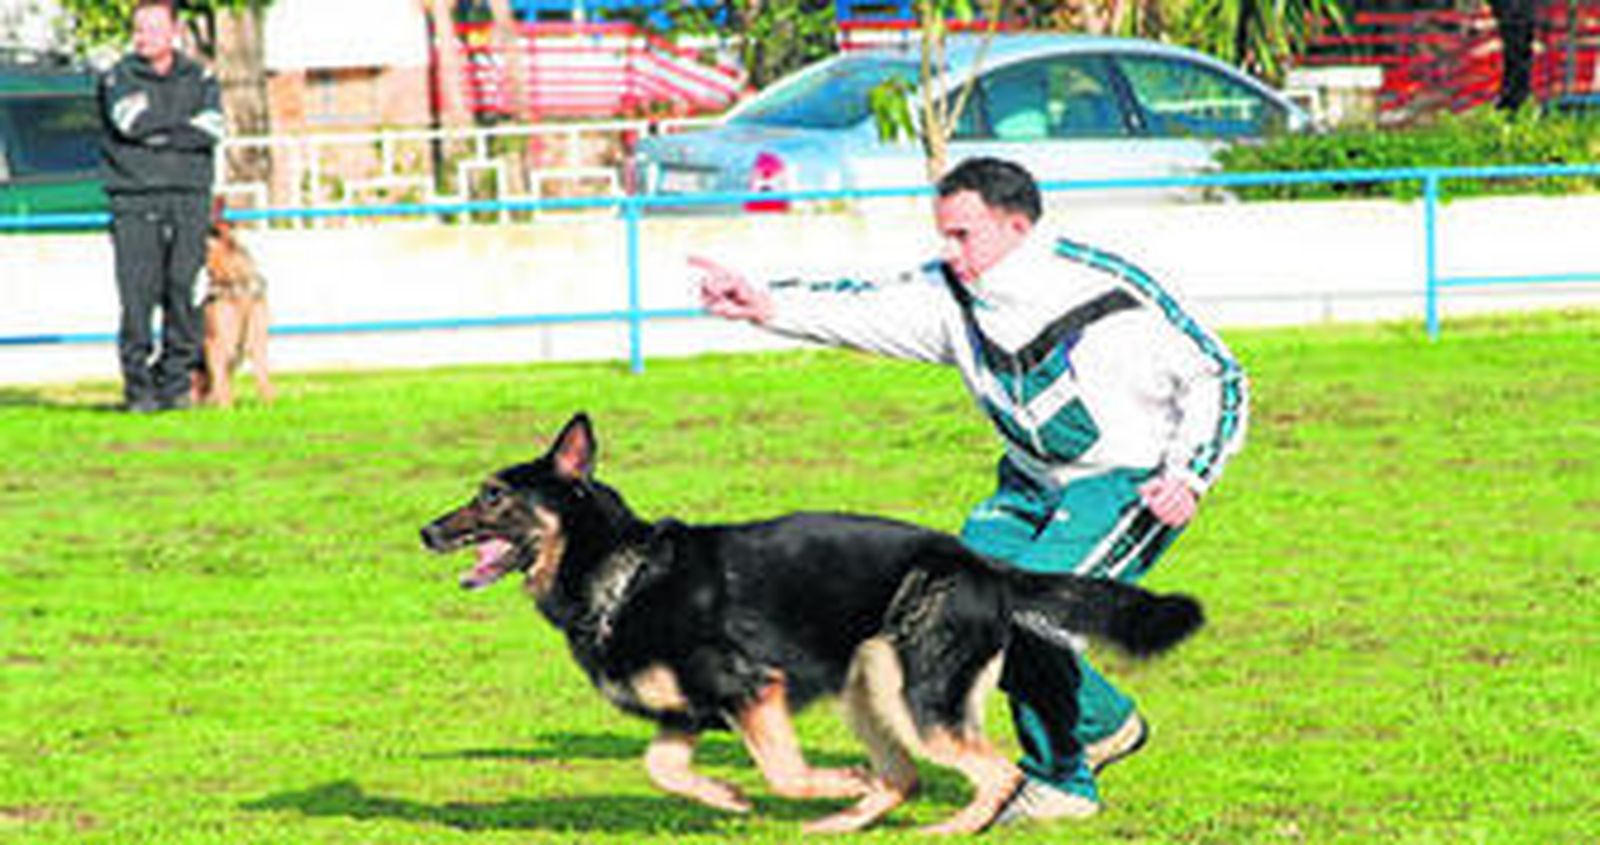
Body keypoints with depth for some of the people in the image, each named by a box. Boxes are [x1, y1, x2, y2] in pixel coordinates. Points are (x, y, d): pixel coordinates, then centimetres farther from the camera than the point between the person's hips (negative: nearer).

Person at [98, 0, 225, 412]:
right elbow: (129, 120, -12)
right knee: (138, 293, -10)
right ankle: (139, 388, -6)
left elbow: (211, 130, -3)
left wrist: (154, 134, -8)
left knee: (184, 290, -5)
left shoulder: (200, 79, 13)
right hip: (134, 198, -2)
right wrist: (184, 123, -3)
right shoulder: (117, 78, 7)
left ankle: (175, 383, 4)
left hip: (190, 197, 2)